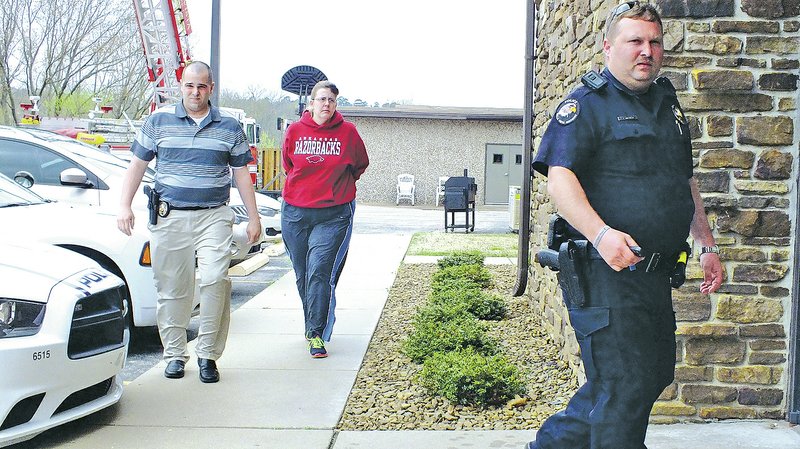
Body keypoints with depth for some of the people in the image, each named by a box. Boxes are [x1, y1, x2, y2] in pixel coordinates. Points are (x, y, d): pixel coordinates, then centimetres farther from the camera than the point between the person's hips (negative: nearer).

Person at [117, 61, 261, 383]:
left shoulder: (229, 127, 9)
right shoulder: (158, 121, 8)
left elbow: (241, 174, 12)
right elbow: (137, 165, 11)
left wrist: (253, 218, 8)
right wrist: (125, 206, 1)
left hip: (214, 216, -1)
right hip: (169, 217, 1)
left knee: (215, 279, -16)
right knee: (172, 289, 5)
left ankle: (208, 353, -4)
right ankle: (174, 354, 18)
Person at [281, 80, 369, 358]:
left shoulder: (347, 132, -1)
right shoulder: (295, 130, 2)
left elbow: (360, 165, 16)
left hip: (334, 214, -3)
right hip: (295, 212, 3)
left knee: (320, 272, -13)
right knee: (302, 274, 11)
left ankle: (317, 334, -8)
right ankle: (313, 323, 31)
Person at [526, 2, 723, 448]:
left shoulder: (668, 105, 18)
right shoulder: (587, 104, -5)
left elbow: (687, 183, 26)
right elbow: (560, 178, -18)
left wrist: (708, 246, 21)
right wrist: (601, 234, -31)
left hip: (656, 274, 9)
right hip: (606, 273, -8)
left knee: (654, 374, 17)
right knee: (625, 386, -5)